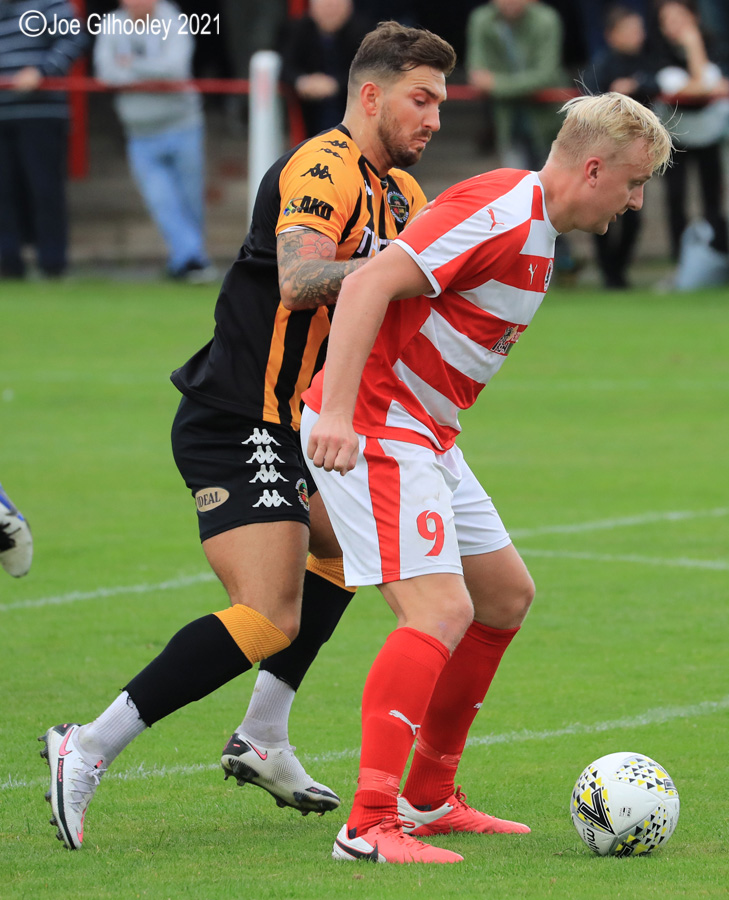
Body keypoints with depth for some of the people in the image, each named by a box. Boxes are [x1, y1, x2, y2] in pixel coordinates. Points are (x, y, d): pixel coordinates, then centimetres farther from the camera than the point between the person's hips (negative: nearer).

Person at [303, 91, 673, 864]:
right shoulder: (500, 213, -18)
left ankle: (429, 799, 25)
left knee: (506, 596, 16)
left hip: (424, 435, 11)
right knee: (442, 611, -19)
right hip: (371, 428, -11)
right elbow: (369, 284, -26)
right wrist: (337, 413, -32)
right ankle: (370, 825, -22)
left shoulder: (536, 229, 15)